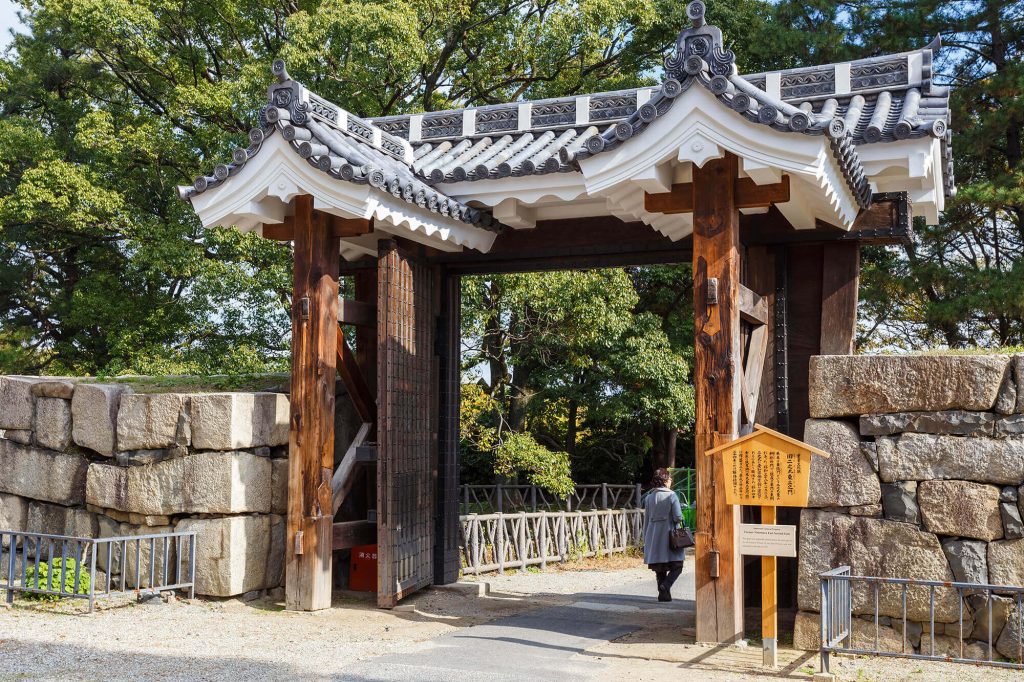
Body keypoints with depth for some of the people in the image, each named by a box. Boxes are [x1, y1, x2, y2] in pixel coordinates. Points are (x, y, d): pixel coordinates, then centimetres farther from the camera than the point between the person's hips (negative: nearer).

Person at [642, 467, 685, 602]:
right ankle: (666, 585, -17)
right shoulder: (671, 495, -8)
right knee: (676, 566, 4)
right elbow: (678, 517, -14)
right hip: (669, 535, -5)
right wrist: (677, 520, 10)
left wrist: (646, 539, 15)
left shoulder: (648, 497, 6)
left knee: (660, 569, 13)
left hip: (653, 537, 5)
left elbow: (646, 519, 10)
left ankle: (663, 594, 11)